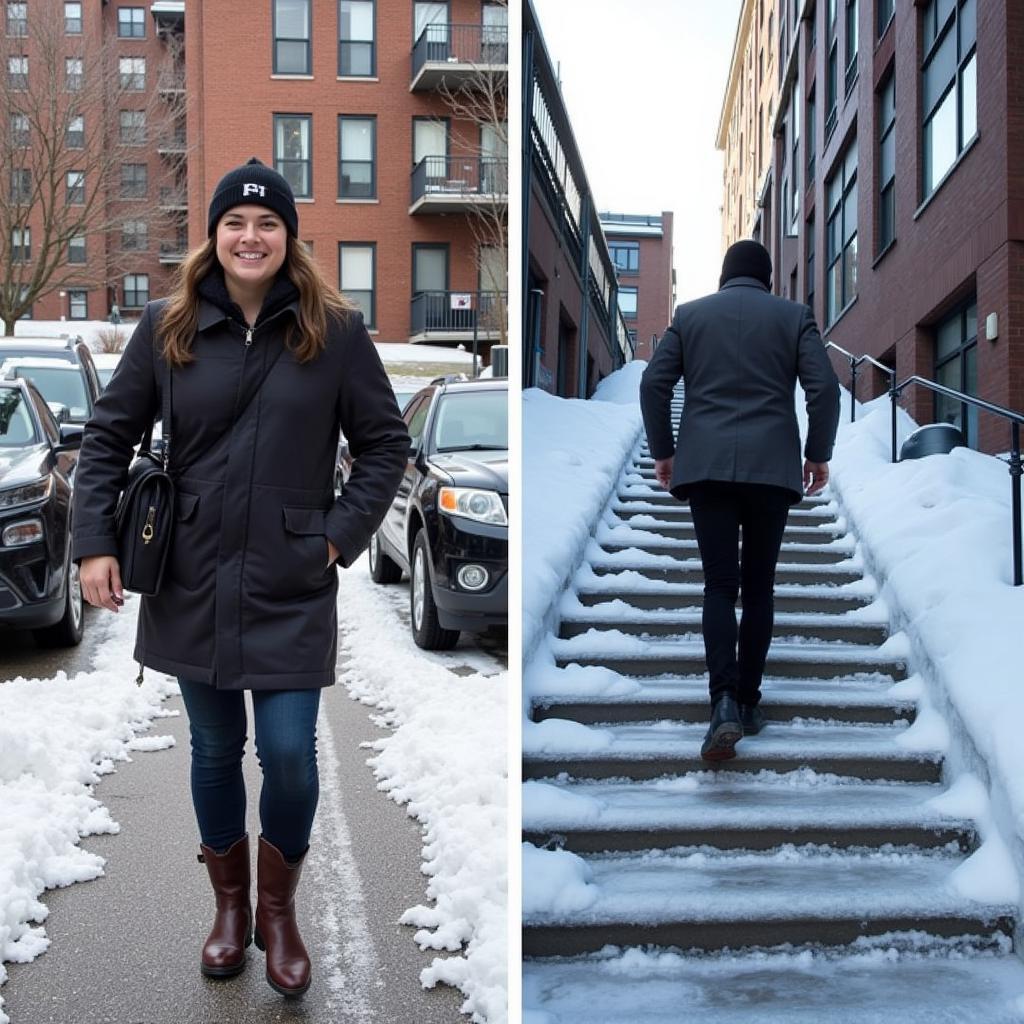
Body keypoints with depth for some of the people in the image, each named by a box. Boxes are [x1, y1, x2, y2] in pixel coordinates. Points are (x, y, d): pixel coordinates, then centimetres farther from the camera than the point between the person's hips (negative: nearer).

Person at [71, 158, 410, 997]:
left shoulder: (335, 331, -4)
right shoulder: (168, 327, 0)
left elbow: (386, 445, 3)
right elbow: (108, 438, 5)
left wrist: (342, 535, -6)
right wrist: (95, 542, -4)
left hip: (292, 589, -2)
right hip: (193, 583, 2)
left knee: (289, 753, -4)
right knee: (215, 750, 13)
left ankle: (279, 910, 21)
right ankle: (230, 904, 33)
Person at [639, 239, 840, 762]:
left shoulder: (689, 314, 10)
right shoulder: (794, 315, 8)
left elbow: (654, 383, 3)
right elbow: (824, 387, -2)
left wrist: (662, 450, 12)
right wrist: (819, 453, 8)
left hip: (706, 465, 0)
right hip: (772, 466, 0)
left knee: (719, 585, -1)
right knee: (758, 585, 11)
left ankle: (724, 701, -19)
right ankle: (748, 701, 12)